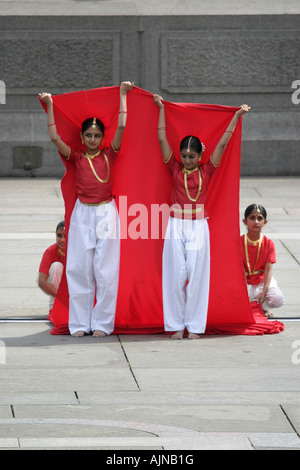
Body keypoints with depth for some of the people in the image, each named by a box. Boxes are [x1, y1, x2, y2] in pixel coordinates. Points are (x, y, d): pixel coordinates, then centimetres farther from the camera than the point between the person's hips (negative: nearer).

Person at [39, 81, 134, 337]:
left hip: (106, 213, -1)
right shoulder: (76, 158, 6)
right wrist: (49, 106, -4)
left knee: (106, 269, -2)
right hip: (82, 214, 1)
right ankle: (80, 323, 6)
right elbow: (55, 138, -5)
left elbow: (121, 127, -4)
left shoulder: (109, 155, 5)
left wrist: (123, 94, -1)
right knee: (80, 269, 0)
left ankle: (102, 323, 3)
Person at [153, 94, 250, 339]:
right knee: (176, 275, 1)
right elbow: (162, 139, 4)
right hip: (176, 226, 0)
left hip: (198, 227, 0)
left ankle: (194, 325, 6)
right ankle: (177, 325, 7)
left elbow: (223, 143, 3)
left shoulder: (206, 171, 3)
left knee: (196, 275, 0)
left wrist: (238, 116, 3)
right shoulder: (175, 169, 4)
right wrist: (161, 108, 4)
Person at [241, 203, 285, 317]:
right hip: (245, 281, -1)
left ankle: (263, 306, 7)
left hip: (262, 280, 1)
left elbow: (268, 269, -12)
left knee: (278, 300, -27)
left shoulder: (268, 244, -6)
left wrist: (264, 291, -26)